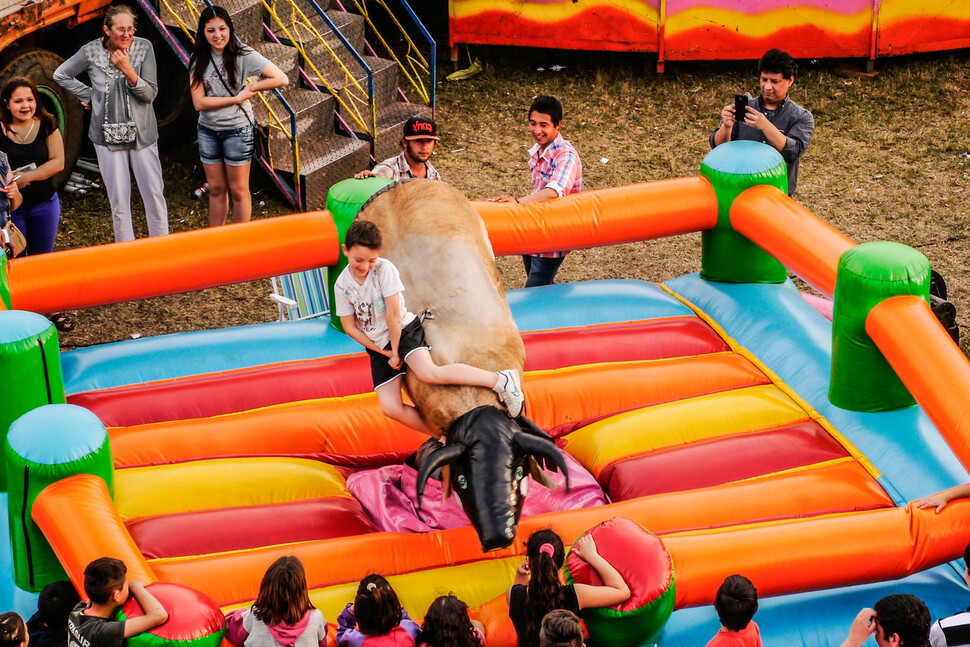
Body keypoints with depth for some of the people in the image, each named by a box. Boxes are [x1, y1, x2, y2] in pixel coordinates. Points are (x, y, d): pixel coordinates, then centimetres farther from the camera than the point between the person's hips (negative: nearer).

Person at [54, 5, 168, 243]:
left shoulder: (144, 48, -6)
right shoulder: (92, 52, -5)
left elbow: (150, 94, -8)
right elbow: (61, 75, 11)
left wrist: (128, 70, -21)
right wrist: (89, 96, 5)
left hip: (142, 133, 0)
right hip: (108, 134, 0)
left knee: (155, 194, -1)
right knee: (119, 199, 4)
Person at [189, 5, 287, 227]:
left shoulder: (243, 55, -11)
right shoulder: (198, 60, -2)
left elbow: (281, 79, -18)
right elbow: (199, 102, -11)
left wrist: (250, 88, -14)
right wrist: (237, 98, -14)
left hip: (237, 129, -4)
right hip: (208, 131, 4)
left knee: (238, 189, 5)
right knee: (216, 189, 13)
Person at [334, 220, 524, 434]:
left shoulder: (384, 268, -14)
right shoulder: (342, 286, -5)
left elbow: (393, 313, -14)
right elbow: (350, 327, 0)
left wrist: (396, 351, -12)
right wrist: (384, 352, -5)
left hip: (404, 330, -4)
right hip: (378, 346, 4)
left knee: (428, 373, -33)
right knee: (390, 408, -13)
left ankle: (502, 380, -28)